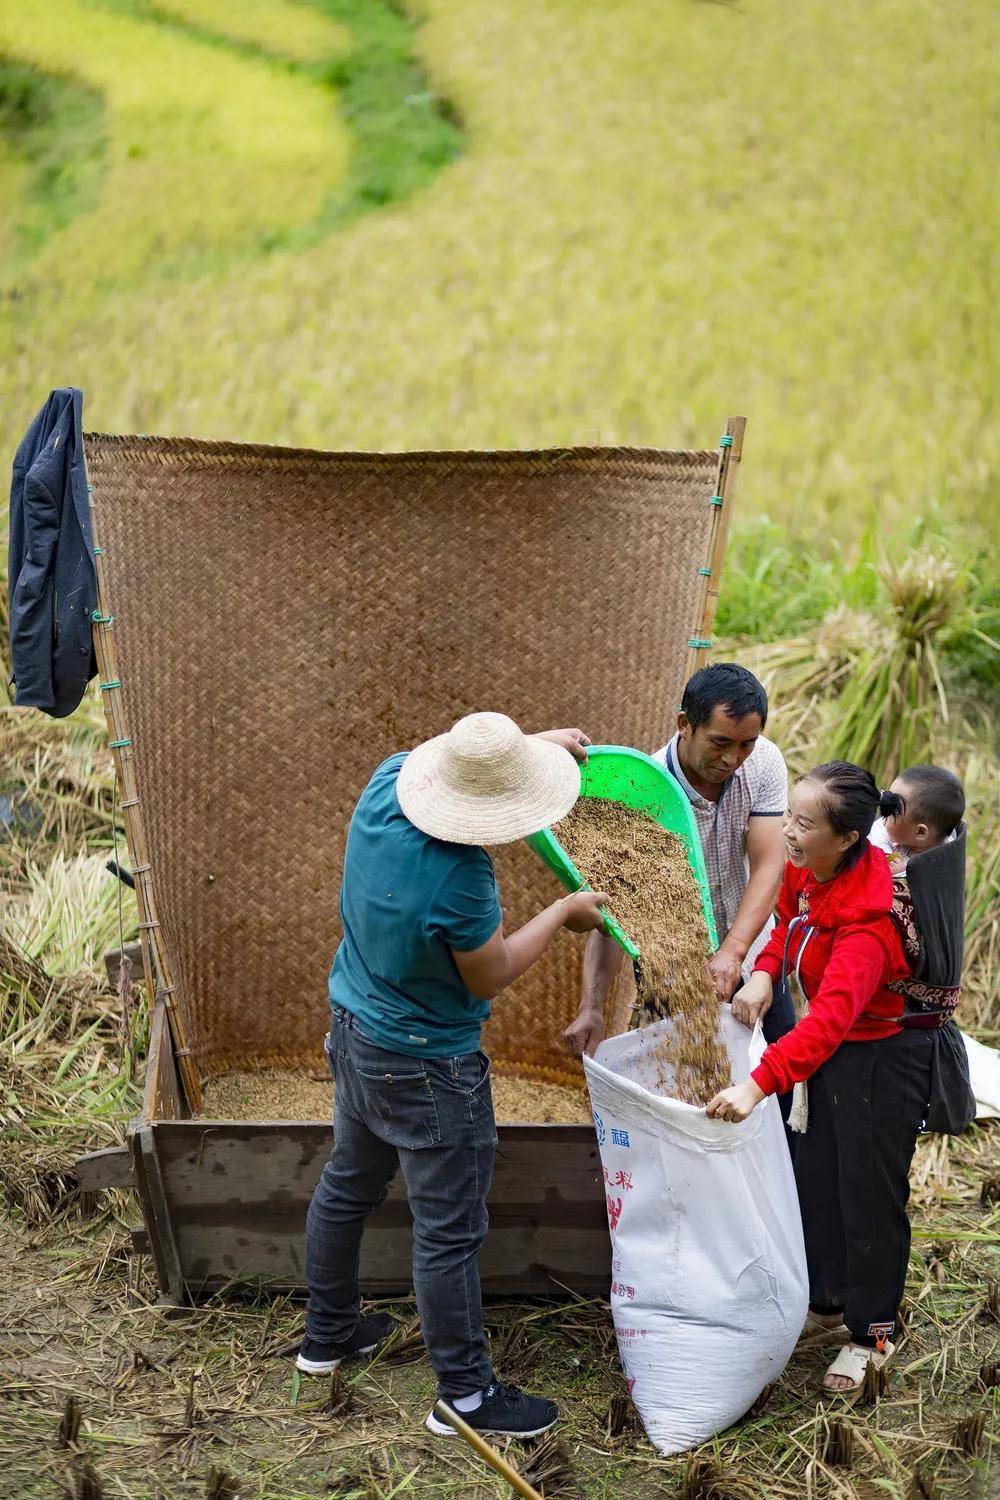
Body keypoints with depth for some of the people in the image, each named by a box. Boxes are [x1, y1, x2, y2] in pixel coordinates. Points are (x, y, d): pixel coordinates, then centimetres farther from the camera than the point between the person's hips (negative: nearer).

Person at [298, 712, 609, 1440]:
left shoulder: (389, 784, -13)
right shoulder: (460, 878, -34)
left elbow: (443, 753, 12)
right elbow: (490, 977, -17)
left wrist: (541, 742, 15)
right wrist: (563, 914, -5)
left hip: (355, 1029, 9)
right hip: (426, 1065, -9)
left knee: (347, 1186, 25)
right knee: (449, 1230, 4)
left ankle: (329, 1333, 44)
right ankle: (465, 1393, 16)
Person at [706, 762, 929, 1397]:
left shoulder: (868, 918, -35)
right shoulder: (805, 872, -10)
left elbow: (831, 1016, -45)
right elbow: (790, 923, 12)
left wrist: (760, 1084, -54)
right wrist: (764, 973, -10)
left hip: (884, 1058, -8)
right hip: (831, 1049, 8)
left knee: (871, 1191, 3)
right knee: (815, 1173, 17)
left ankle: (871, 1333, 20)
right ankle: (827, 1300, 36)